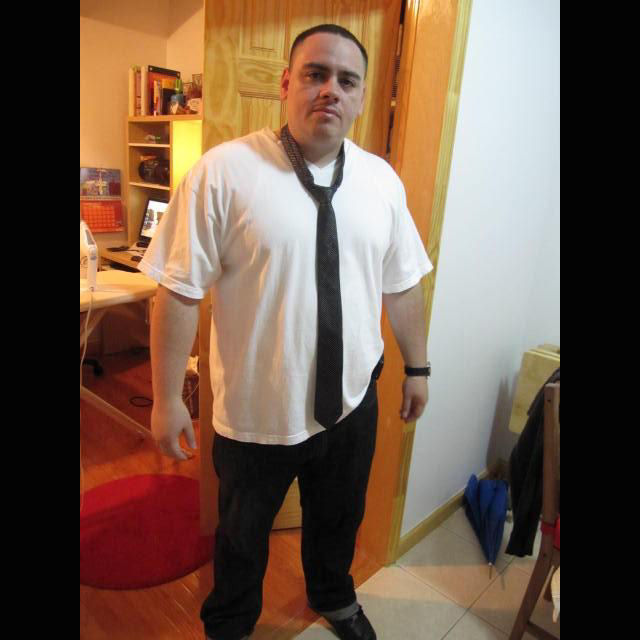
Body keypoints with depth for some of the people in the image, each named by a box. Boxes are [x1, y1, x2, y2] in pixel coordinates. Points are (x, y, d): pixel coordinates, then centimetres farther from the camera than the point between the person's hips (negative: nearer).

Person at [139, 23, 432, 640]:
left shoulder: (381, 180, -2)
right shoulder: (223, 171, -16)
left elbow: (401, 285, 5)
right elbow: (179, 292, -14)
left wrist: (416, 366, 10)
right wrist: (167, 398, -11)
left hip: (352, 404, 4)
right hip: (254, 412, -3)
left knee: (339, 519, 28)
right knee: (242, 536, 23)